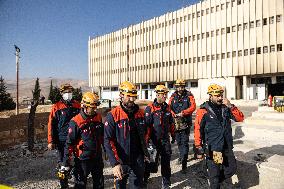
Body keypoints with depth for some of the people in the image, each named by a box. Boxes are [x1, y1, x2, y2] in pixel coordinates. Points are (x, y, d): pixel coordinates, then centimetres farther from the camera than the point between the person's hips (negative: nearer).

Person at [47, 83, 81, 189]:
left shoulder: (77, 106, 4)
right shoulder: (57, 107, -4)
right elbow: (51, 125, -4)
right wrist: (51, 141, -7)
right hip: (62, 140, -2)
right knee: (63, 162, 9)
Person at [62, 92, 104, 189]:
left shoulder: (98, 117, -2)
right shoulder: (76, 122, -18)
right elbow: (69, 143, -14)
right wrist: (66, 163, -11)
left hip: (97, 157, 5)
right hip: (83, 159, -5)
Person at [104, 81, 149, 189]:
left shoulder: (140, 113, 0)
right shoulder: (113, 115, -14)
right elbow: (108, 141, -18)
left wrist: (145, 153, 15)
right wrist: (115, 164, -25)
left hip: (138, 162, 3)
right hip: (120, 162, -2)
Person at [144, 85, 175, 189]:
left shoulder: (167, 107, 7)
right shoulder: (150, 108, -12)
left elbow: (171, 122, 17)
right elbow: (146, 125, -14)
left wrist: (173, 134, 20)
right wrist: (146, 139, -16)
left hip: (165, 139, 5)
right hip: (154, 140, -5)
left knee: (166, 160, 12)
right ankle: (145, 178, 32)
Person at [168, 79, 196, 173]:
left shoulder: (189, 95, -1)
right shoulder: (173, 96, 7)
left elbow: (193, 107, -12)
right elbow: (169, 107, -1)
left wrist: (183, 113, -22)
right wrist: (175, 115, -17)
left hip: (186, 122, -3)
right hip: (176, 122, 4)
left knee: (185, 142, -6)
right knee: (178, 141, 18)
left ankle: (184, 165, -2)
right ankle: (182, 155, 43)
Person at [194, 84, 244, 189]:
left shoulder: (225, 108, 3)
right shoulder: (203, 110, -13)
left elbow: (240, 118, -1)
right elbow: (197, 130, -12)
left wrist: (230, 106, -15)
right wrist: (199, 148, -11)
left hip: (227, 147, 5)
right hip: (212, 149, -5)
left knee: (232, 169, 16)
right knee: (214, 175, 8)